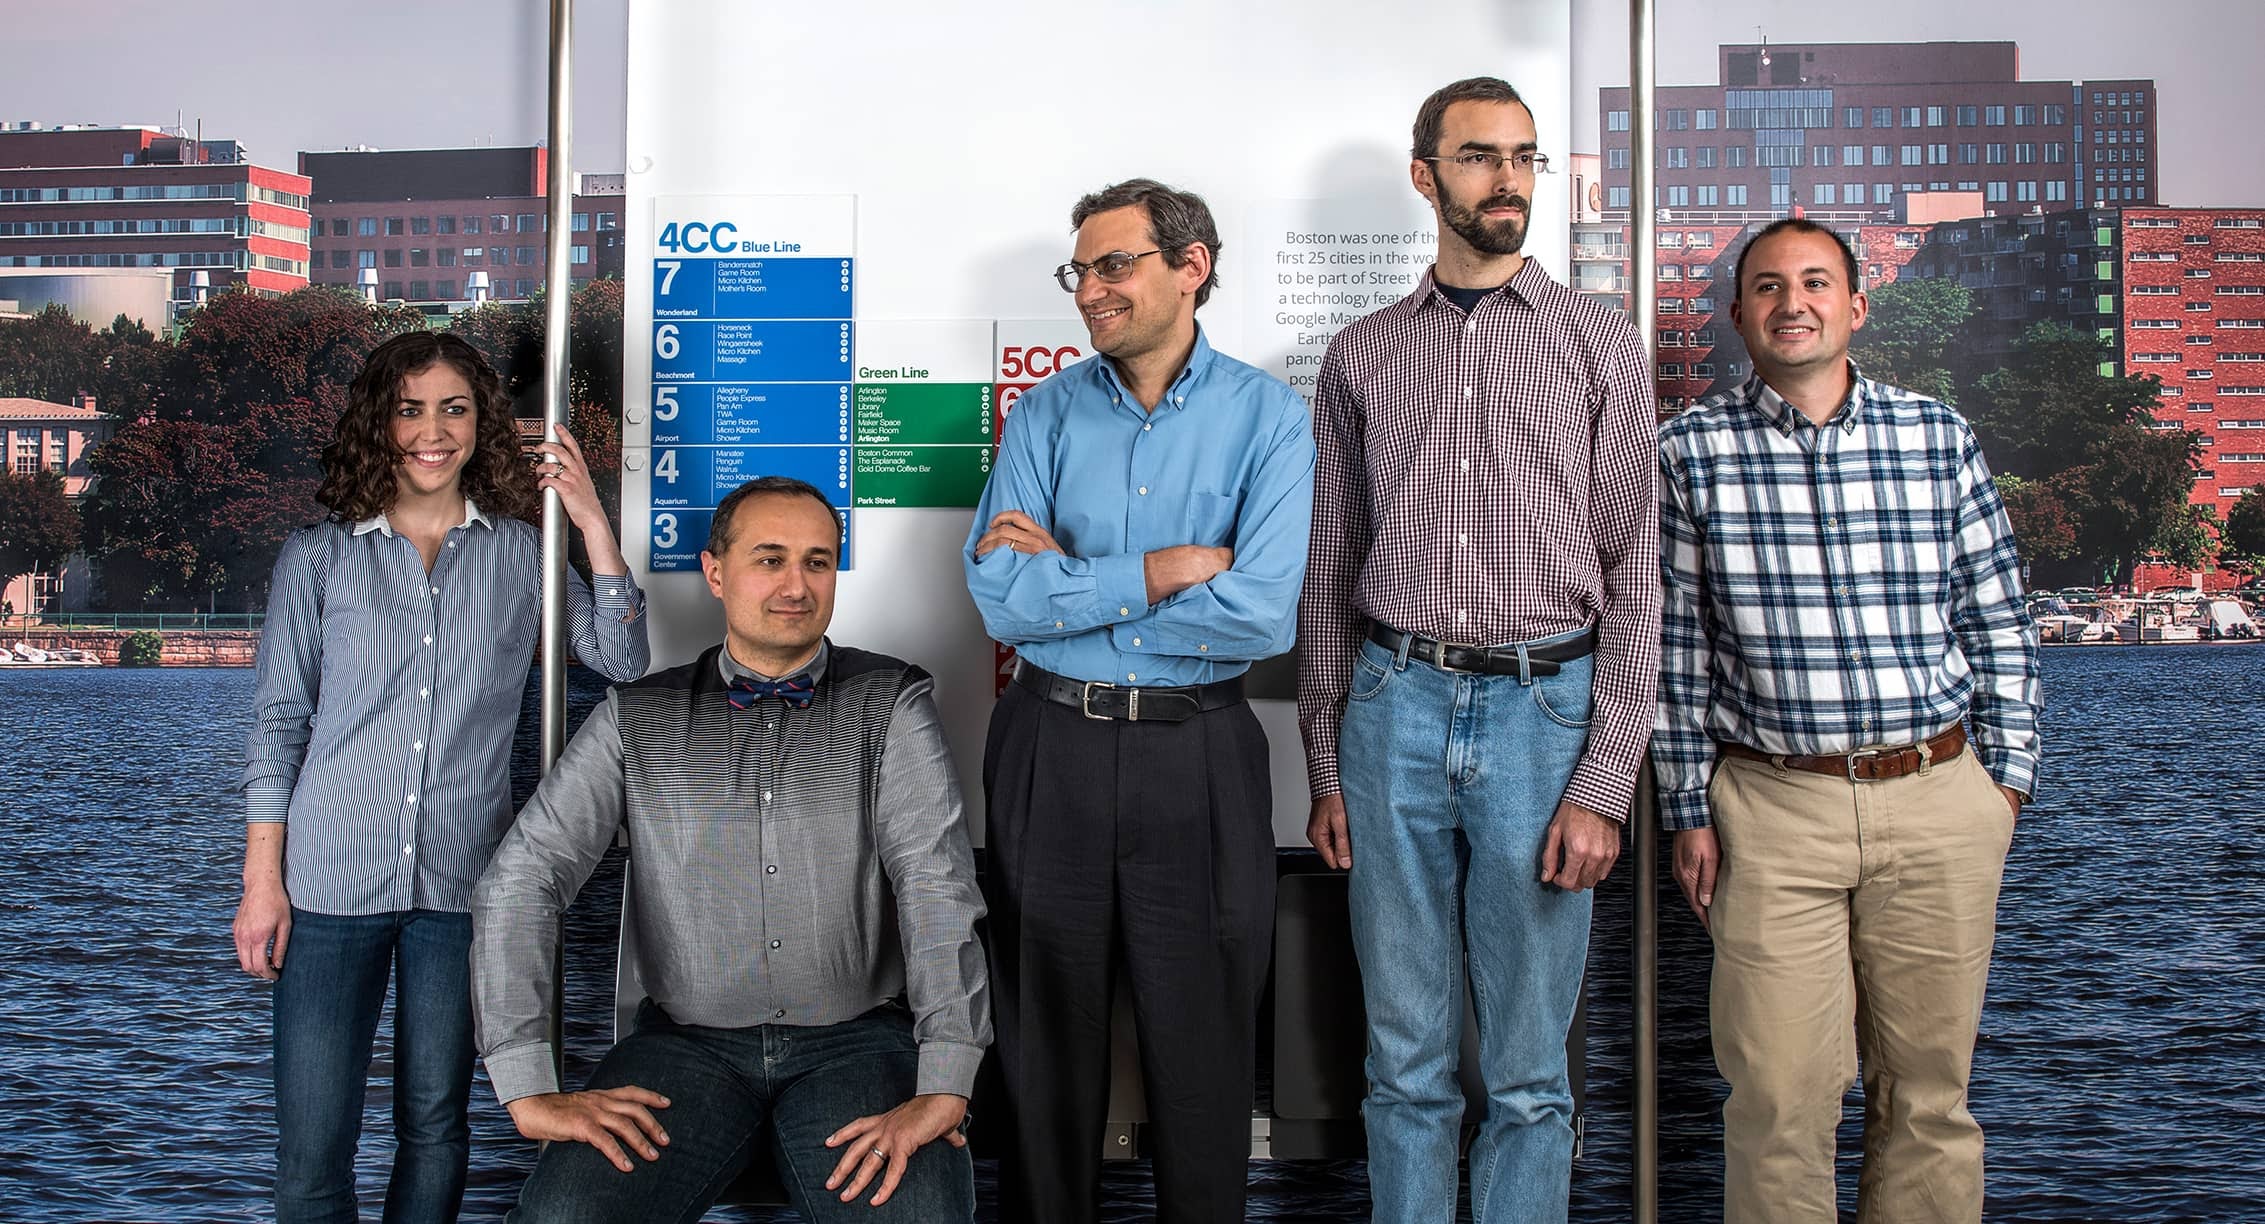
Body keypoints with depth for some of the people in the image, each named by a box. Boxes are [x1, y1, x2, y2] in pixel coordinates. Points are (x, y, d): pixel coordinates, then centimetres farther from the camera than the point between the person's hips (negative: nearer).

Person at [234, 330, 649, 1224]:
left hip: (461, 882, 1)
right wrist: (262, 881, 1)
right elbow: (276, 725, 5)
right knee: (310, 1148, -1)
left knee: (434, 1125, 11)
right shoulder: (318, 558, 4)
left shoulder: (520, 553, 6)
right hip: (331, 877, -1)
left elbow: (622, 660, -2)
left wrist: (593, 523, -8)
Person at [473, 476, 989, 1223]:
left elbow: (937, 887, -9)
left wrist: (944, 1087, -23)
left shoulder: (889, 706, 2)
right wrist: (530, 1089, -12)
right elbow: (522, 879, 0)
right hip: (689, 1044, 1)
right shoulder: (637, 720, 6)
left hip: (858, 1041, -1)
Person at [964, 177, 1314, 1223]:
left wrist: (1067, 583, -12)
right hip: (1051, 748, 2)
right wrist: (1167, 570, -14)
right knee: (1046, 1041, 14)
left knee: (1203, 1049, 10)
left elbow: (1262, 614, -18)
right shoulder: (1046, 414, 3)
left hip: (1199, 756, -2)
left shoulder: (1268, 418, -4)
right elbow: (1001, 601, -9)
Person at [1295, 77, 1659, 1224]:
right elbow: (1328, 573, 12)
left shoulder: (1599, 343, 4)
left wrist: (1602, 785, -7)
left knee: (1528, 1071, 7)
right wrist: (1325, 765, 7)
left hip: (1541, 709, -1)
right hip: (1395, 708, 2)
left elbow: (1635, 573, 0)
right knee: (1405, 1056, 10)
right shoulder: (1361, 355, 10)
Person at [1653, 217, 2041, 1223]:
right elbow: (1677, 644, 1)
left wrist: (2006, 779, 7)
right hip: (1774, 806, -2)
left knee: (1929, 1090, 11)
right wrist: (1689, 810, 0)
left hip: (1940, 803, 2)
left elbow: (1998, 623, 10)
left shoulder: (1938, 437, 5)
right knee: (1778, 1095, 1)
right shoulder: (1691, 450, 0)